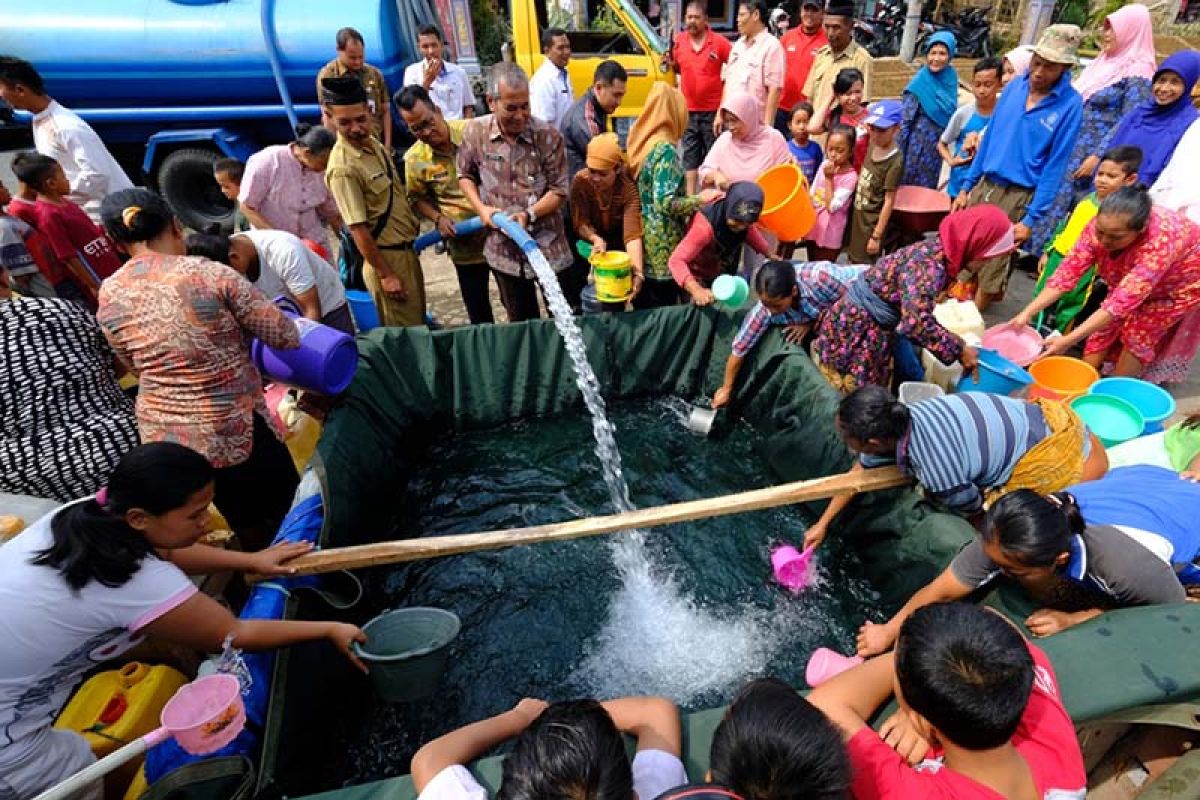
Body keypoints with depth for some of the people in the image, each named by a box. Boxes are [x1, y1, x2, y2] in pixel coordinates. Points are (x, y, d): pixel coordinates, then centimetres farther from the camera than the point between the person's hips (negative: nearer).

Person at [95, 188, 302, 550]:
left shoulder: (109, 295, -1)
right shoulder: (209, 274, -16)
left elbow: (134, 366, 11)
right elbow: (284, 335, -12)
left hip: (162, 435, 5)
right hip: (234, 430, -5)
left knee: (246, 527, 24)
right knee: (289, 520, 18)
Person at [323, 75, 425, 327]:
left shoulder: (372, 143, 4)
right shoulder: (343, 168, -22)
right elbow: (358, 230, -21)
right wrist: (385, 275, -18)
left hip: (406, 249, 9)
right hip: (387, 257, -9)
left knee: (419, 323, 21)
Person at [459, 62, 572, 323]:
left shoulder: (548, 136, -11)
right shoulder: (474, 132, -4)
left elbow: (559, 191, -8)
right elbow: (465, 175, 10)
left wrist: (529, 214, -23)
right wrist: (481, 208, -7)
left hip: (548, 247, -2)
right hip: (504, 249, 2)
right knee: (520, 321, 18)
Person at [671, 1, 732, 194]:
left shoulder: (719, 42, -6)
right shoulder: (679, 40, 3)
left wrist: (726, 83, -8)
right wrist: (669, 64, -2)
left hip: (713, 110, -3)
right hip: (688, 110, 3)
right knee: (690, 154, 7)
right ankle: (690, 196, 13)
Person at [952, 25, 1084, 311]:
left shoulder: (1071, 104, -10)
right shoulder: (1015, 85, 4)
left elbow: (1055, 167, -10)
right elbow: (989, 138, 11)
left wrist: (1031, 218, -14)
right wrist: (966, 186, 8)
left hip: (1017, 196, -5)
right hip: (984, 184, 5)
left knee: (991, 267, 3)